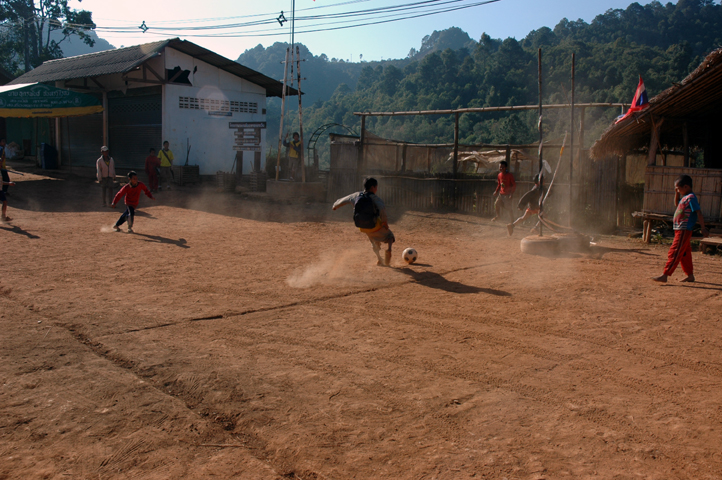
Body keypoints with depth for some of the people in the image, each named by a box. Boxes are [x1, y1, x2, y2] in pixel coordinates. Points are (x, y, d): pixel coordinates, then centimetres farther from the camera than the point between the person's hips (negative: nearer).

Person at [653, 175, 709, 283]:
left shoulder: (691, 198, -15)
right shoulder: (685, 197, 13)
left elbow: (699, 213, -19)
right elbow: (677, 203, 34)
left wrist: (703, 229, -21)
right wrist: (677, 193, 17)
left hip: (684, 230, -10)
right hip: (680, 230, 10)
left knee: (674, 252, -11)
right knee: (684, 253, 15)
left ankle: (665, 275, -13)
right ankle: (690, 275, 23)